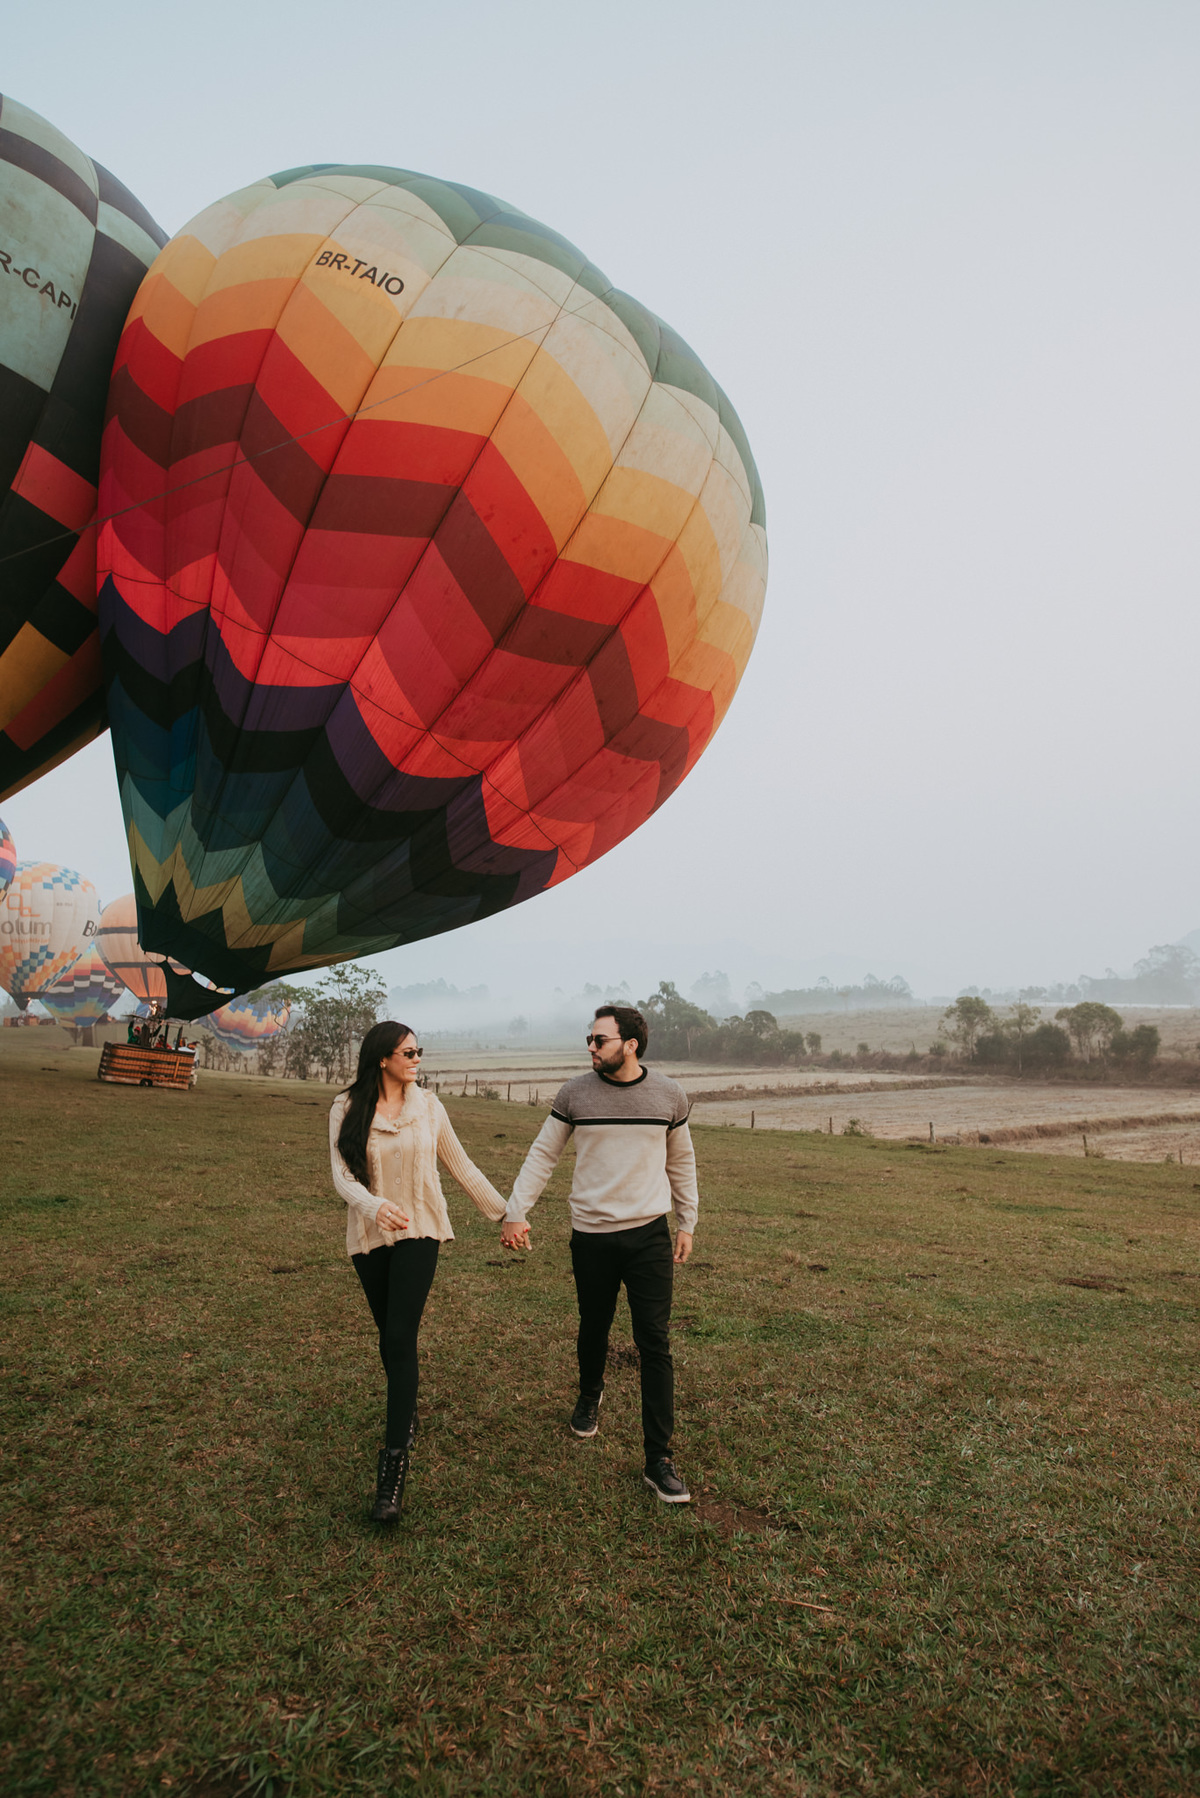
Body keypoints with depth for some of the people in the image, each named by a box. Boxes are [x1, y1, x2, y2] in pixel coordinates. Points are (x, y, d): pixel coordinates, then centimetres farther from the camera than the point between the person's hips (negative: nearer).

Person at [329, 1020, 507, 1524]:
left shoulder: (428, 1106, 0)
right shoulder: (346, 1110, -4)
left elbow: (460, 1165, 8)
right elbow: (342, 1175, -12)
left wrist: (502, 1210, 10)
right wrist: (373, 1205, -33)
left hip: (418, 1232, -1)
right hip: (368, 1235, 1)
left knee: (401, 1336, -11)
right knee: (388, 1336, 14)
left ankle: (395, 1461, -7)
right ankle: (406, 1413, 41)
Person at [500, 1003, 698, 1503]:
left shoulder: (669, 1095, -2)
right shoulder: (575, 1092, -4)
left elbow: (681, 1162, 11)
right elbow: (543, 1154, 4)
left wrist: (688, 1223, 13)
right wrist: (516, 1211, 0)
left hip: (649, 1235, 0)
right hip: (591, 1236, 1)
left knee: (655, 1345, -2)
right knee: (593, 1330, 18)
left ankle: (659, 1461, 9)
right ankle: (589, 1396, 49)